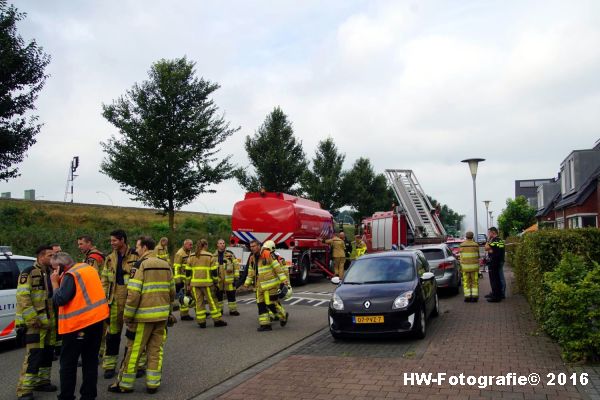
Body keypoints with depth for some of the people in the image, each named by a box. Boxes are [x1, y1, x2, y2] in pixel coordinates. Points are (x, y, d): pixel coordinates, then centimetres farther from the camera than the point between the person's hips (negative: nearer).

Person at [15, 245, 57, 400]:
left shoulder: (51, 272, 13)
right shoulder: (28, 273, -11)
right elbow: (23, 298, -18)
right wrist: (32, 319, -21)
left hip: (49, 321, 8)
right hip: (34, 323, -8)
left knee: (48, 353, 13)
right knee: (34, 355, -9)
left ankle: (42, 382, 27)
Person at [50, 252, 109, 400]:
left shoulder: (70, 275, -15)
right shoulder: (89, 268, 12)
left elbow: (59, 300, -17)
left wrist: (55, 282, -6)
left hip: (79, 322, -8)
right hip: (97, 318, 8)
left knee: (68, 362, 5)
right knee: (91, 360, 12)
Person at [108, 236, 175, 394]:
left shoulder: (141, 265, -11)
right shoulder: (166, 265, 7)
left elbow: (133, 294, -16)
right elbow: (172, 291, 11)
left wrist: (127, 317, -8)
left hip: (144, 316, -5)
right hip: (162, 315, 6)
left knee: (133, 351, 6)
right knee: (156, 350, 12)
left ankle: (125, 384, 16)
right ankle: (153, 383, 17)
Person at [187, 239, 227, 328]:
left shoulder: (191, 257, 8)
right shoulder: (209, 256, -2)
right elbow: (213, 270, -3)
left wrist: (188, 284, 14)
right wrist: (216, 281, 7)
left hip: (195, 283, 3)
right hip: (206, 282, -3)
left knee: (199, 302, 9)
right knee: (212, 301, 4)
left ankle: (201, 321, 9)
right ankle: (217, 320, 8)